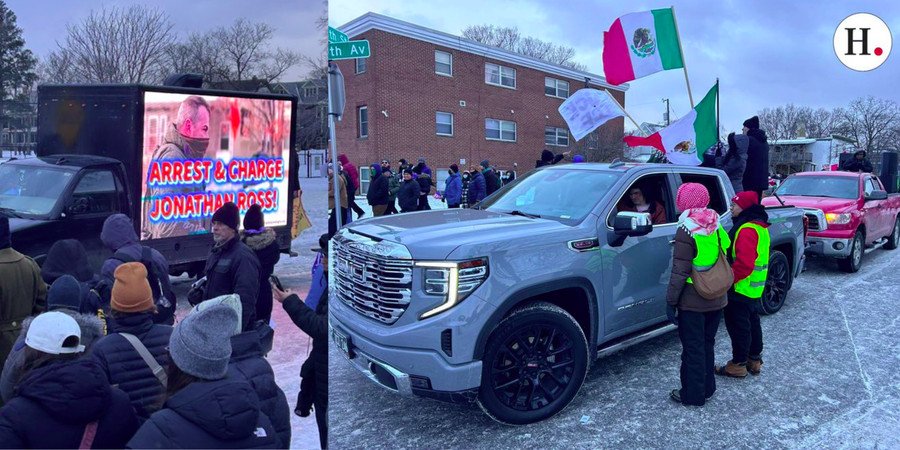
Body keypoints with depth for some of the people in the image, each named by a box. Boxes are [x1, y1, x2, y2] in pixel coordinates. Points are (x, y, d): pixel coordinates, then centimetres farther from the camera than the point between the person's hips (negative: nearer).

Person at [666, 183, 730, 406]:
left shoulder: (686, 231, -18)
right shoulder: (716, 226, 3)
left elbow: (680, 272, -19)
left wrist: (671, 301, -13)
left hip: (692, 302, -7)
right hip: (716, 300, 7)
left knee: (693, 349, 5)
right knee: (707, 345, 20)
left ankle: (693, 394, 16)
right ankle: (707, 388, 33)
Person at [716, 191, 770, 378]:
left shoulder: (747, 230, -23)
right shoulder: (759, 226, 11)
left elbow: (744, 264, -31)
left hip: (741, 288, -10)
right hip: (755, 288, 10)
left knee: (738, 327, 1)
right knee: (752, 323, 19)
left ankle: (739, 364, 11)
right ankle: (754, 359, 31)